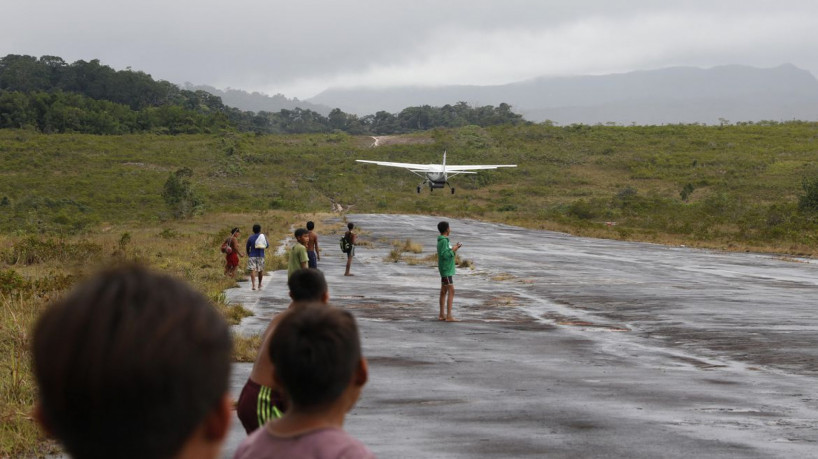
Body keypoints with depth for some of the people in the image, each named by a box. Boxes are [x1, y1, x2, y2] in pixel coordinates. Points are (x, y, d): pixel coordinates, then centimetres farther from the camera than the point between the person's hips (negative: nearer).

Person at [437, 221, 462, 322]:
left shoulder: (443, 240, 13)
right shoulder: (443, 241, -17)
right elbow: (444, 255, -25)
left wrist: (455, 248, 9)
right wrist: (453, 249, -13)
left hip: (447, 269, 10)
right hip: (446, 270, -10)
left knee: (444, 292, 11)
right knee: (451, 291, -11)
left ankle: (441, 315, 14)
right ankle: (449, 316, -14)